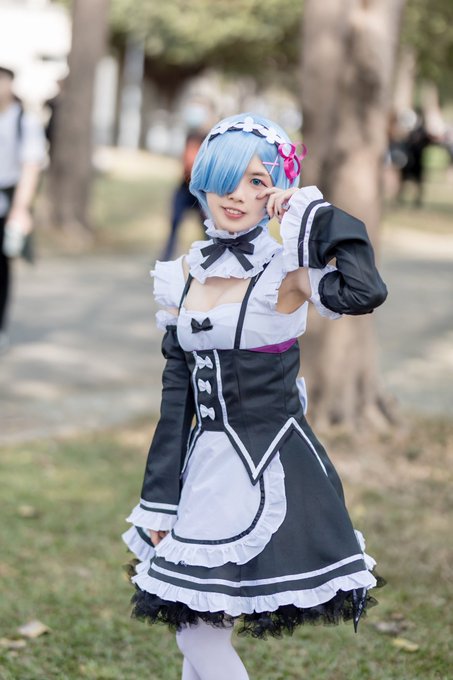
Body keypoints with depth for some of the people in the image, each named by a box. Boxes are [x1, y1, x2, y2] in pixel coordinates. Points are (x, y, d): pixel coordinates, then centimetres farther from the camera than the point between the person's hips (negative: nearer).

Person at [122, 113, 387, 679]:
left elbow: (364, 293, -32)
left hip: (272, 468, -5)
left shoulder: (285, 269, -9)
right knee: (196, 633, 10)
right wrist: (160, 500, 9)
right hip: (207, 466, 5)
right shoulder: (185, 274, 7)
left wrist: (312, 209, -20)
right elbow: (177, 390, 10)